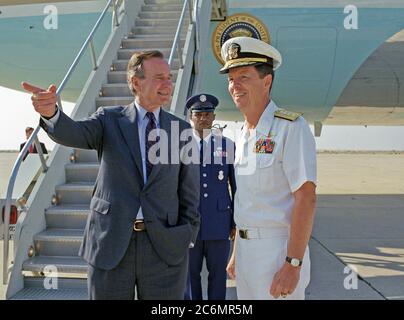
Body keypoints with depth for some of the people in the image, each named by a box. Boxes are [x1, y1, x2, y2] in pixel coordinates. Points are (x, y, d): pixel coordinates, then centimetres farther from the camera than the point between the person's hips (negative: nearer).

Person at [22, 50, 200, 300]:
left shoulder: (182, 129, 5)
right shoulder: (109, 120, 3)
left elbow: (190, 189, 6)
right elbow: (74, 133, -17)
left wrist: (187, 239, 1)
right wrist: (51, 112, -38)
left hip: (164, 245, 1)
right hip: (110, 243, -1)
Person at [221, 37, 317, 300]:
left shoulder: (291, 127, -14)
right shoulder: (243, 135, 11)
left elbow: (306, 199, -19)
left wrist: (293, 265, -21)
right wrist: (236, 253, 15)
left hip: (277, 249, -7)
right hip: (247, 249, 7)